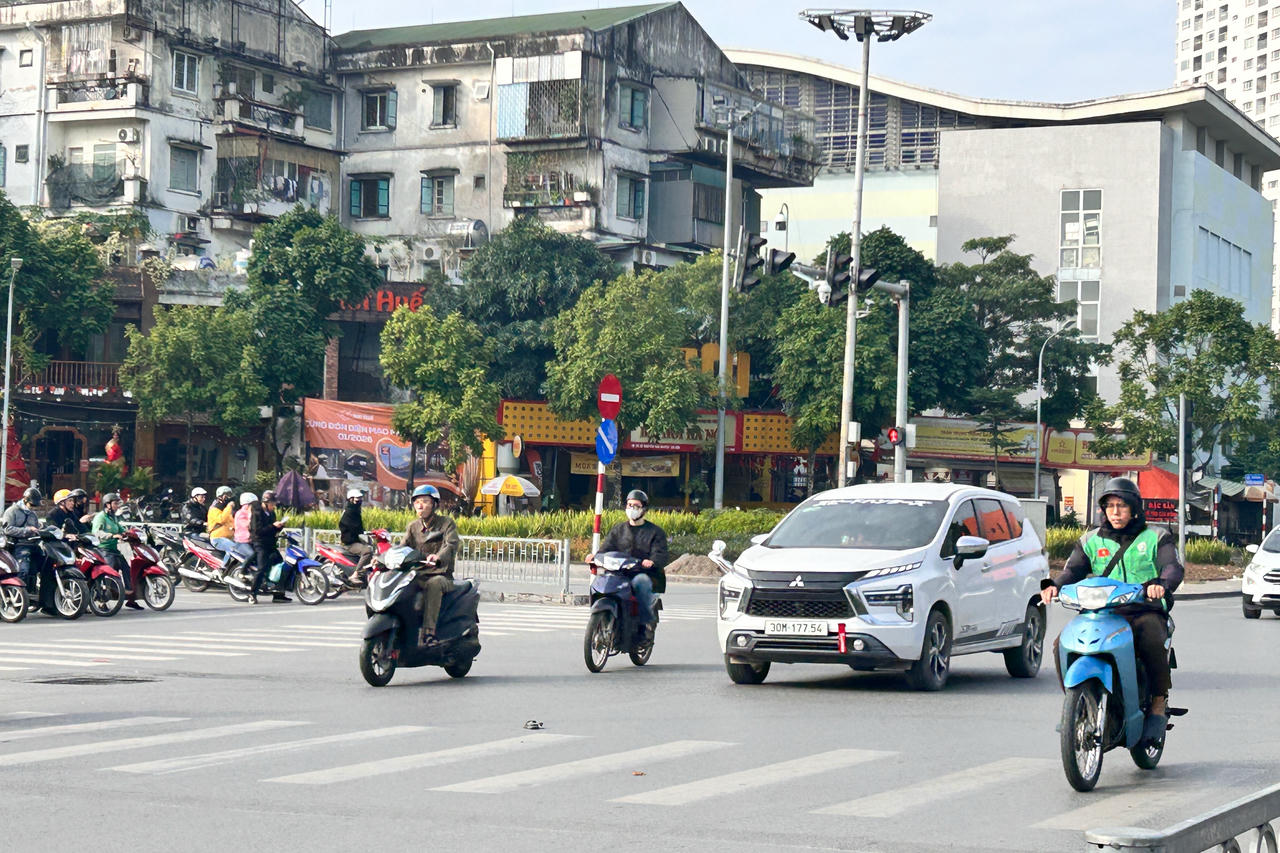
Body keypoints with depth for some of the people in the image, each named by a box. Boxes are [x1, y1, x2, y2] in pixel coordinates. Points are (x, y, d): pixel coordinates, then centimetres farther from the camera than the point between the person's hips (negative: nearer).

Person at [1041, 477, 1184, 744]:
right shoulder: (1091, 540, 18)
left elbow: (1173, 567, -8)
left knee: (1152, 642, -37)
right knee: (1062, 644, -20)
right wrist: (1055, 586, -18)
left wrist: (1161, 584, -32)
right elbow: (1074, 569, 6)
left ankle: (1159, 704, -18)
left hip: (1145, 612, -3)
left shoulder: (1156, 537, 9)